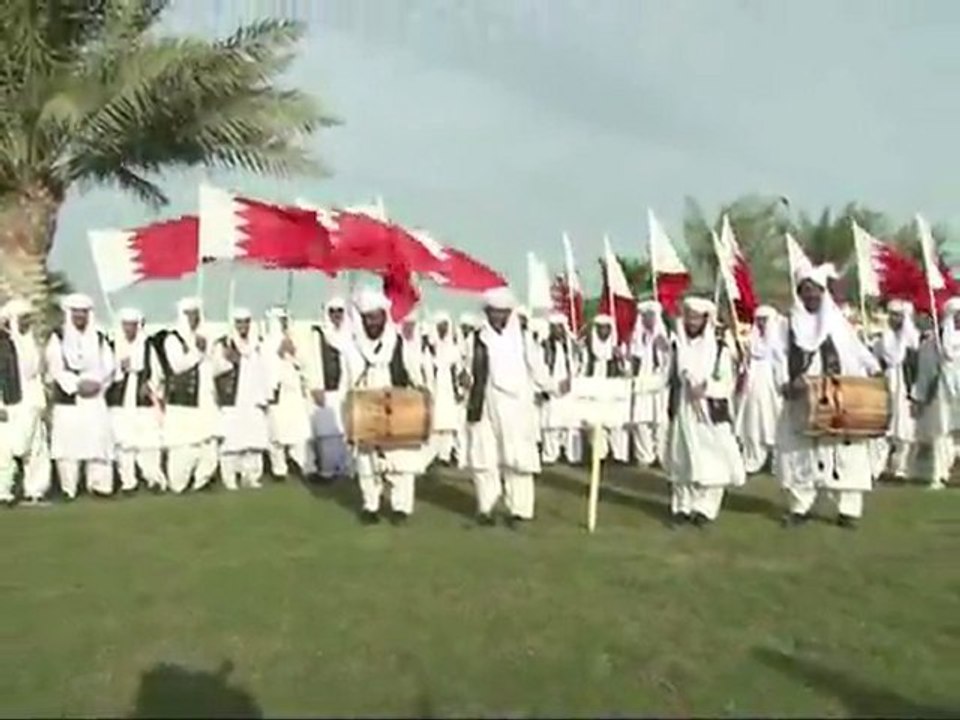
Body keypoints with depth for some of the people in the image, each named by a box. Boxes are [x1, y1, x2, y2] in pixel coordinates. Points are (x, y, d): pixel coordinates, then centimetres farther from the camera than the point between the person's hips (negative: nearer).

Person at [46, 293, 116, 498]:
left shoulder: (99, 338, 13)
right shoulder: (58, 337, 4)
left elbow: (108, 366, 6)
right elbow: (55, 367, -5)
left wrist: (97, 383, -12)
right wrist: (77, 384, -14)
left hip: (95, 398, 2)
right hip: (67, 398, -2)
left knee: (98, 440, -4)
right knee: (68, 442, -4)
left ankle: (99, 484, -1)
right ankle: (69, 488, 1)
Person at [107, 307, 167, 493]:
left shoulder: (147, 346, 7)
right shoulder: (113, 346, 3)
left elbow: (156, 372, 8)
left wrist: (150, 386, -8)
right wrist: (120, 368, -17)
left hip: (144, 401, 0)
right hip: (120, 401, 0)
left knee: (149, 442, -4)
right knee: (123, 442, -3)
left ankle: (154, 478, 6)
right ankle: (127, 481, 5)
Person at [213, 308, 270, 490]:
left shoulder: (256, 345, 17)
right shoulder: (224, 344, 1)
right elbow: (217, 369, -8)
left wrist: (263, 398, 12)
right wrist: (228, 359, -26)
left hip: (253, 400, 4)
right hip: (231, 400, -4)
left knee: (255, 439, 1)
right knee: (231, 439, -8)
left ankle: (251, 476, 9)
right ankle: (230, 478, -3)